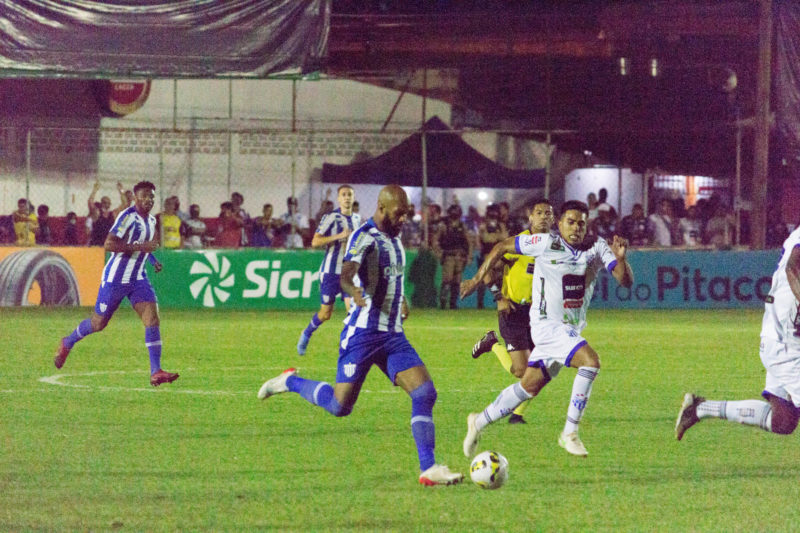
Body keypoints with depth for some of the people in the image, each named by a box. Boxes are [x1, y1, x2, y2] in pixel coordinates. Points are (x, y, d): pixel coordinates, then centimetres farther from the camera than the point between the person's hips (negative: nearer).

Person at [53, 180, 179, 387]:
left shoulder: (151, 220, 9)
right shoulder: (127, 217, -18)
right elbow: (109, 244, -26)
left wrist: (152, 259, 13)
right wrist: (140, 247, -29)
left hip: (138, 278, 6)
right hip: (115, 278, -6)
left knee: (152, 319, -11)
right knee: (99, 323, 7)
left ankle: (156, 372, -15)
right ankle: (67, 343, 36)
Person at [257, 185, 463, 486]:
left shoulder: (394, 238, 13)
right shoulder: (365, 237, -14)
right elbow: (346, 273, -34)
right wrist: (354, 290, -54)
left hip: (393, 335, 7)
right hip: (363, 333, -7)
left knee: (425, 393, -9)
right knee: (340, 406, -7)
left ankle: (428, 469, -9)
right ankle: (290, 382, 20)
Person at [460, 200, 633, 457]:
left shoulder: (597, 247, -1)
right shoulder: (546, 243, -12)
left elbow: (626, 281, -9)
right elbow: (502, 247, 0)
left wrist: (621, 258, -29)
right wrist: (478, 279, 2)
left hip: (572, 329, 6)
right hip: (547, 325, -6)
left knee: (529, 386, 14)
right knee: (590, 361, -26)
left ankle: (479, 422, 32)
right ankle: (570, 433, -19)